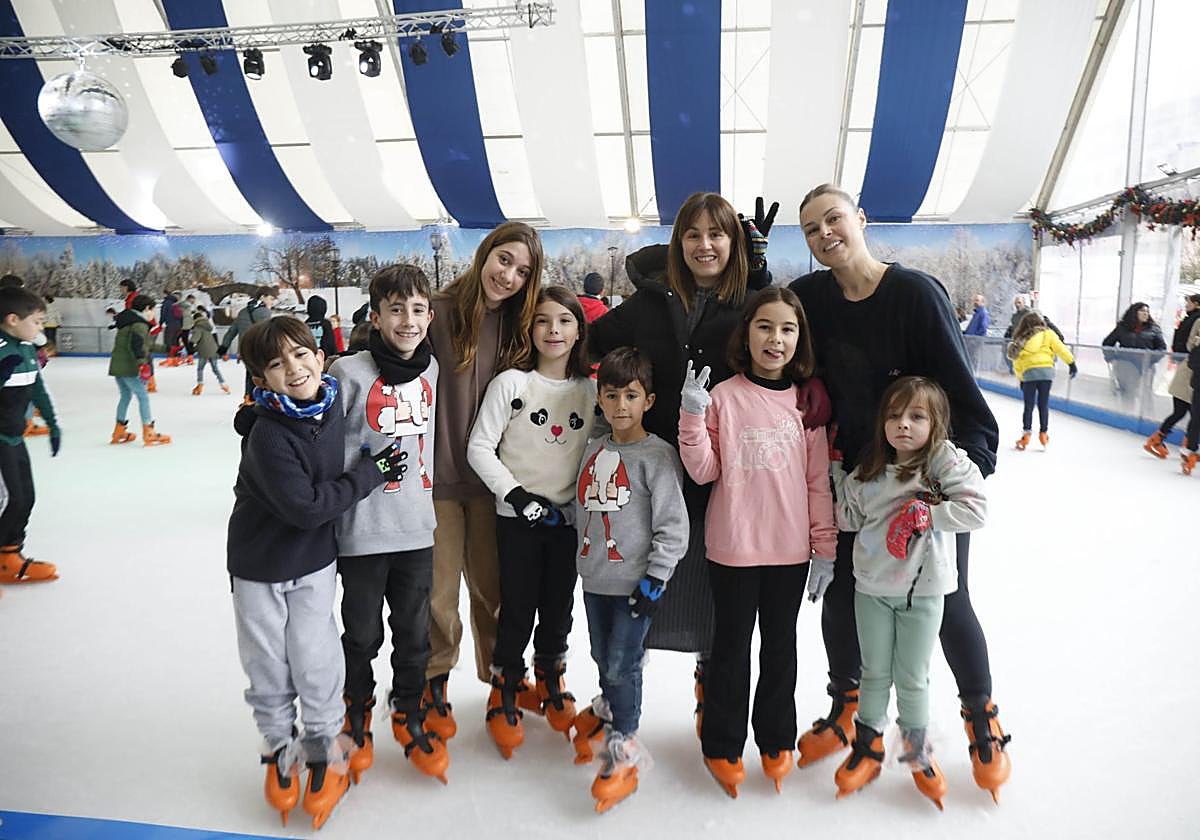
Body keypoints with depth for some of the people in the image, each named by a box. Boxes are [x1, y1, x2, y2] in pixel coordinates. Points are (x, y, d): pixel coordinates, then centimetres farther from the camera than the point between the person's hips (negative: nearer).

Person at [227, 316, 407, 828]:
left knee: (314, 659, 4)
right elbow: (305, 506, -27)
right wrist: (369, 473, -21)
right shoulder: (267, 436, -26)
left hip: (314, 560, 3)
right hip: (259, 561, -3)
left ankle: (325, 751, 26)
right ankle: (279, 750, 35)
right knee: (267, 664, 11)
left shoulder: (333, 403, -10)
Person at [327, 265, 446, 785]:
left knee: (414, 634, 16)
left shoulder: (430, 369, 2)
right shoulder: (350, 373, -13)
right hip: (362, 531, -4)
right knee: (363, 635, 13)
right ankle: (356, 719, 38)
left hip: (417, 528, 4)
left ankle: (408, 716, 37)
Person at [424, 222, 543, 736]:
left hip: (491, 478, 3)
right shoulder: (439, 313, -11)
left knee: (491, 585, 16)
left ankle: (500, 676, 37)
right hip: (440, 475, -3)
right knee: (440, 591, 7)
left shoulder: (519, 328, 3)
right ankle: (434, 684, 31)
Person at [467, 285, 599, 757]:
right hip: (518, 518, -3)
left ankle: (550, 683, 37)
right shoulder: (511, 383, -6)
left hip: (568, 519, 3)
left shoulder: (590, 389, 4)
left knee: (559, 607, 15)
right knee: (517, 610, 4)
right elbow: (479, 448, -9)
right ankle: (504, 695, 25)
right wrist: (517, 495, -15)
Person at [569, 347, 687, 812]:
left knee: (622, 663, -1)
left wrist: (654, 580, -15)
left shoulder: (657, 455, -13)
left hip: (635, 582, -6)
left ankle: (623, 746, 17)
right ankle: (608, 707, 45)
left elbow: (673, 526, -14)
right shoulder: (593, 450, 6)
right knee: (602, 656, 19)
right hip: (595, 578, 6)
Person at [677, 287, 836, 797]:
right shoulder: (723, 396, -7)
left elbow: (819, 479, 3)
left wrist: (825, 547, 2)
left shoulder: (807, 400, 0)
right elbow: (704, 472, -7)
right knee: (732, 646, 12)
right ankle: (722, 747, 29)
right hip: (733, 548, -2)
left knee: (780, 646, 18)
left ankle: (777, 741, 36)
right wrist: (692, 415, -20)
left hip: (790, 549, 2)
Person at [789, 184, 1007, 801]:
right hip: (854, 472, 4)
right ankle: (844, 710, 36)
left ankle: (983, 717, 36)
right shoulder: (810, 297, -4)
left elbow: (959, 383, -17)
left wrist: (974, 456, -22)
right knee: (840, 593, 11)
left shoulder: (917, 292, -17)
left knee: (946, 599, 9)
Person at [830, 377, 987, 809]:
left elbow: (976, 509, -20)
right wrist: (836, 469, 3)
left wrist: (926, 513, -26)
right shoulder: (870, 469, -1)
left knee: (911, 679, 11)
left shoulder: (946, 461, -12)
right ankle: (867, 746, 37)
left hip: (923, 591, -3)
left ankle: (917, 751, 36)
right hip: (872, 586, 3)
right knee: (874, 674, 17)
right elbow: (850, 517, 7)